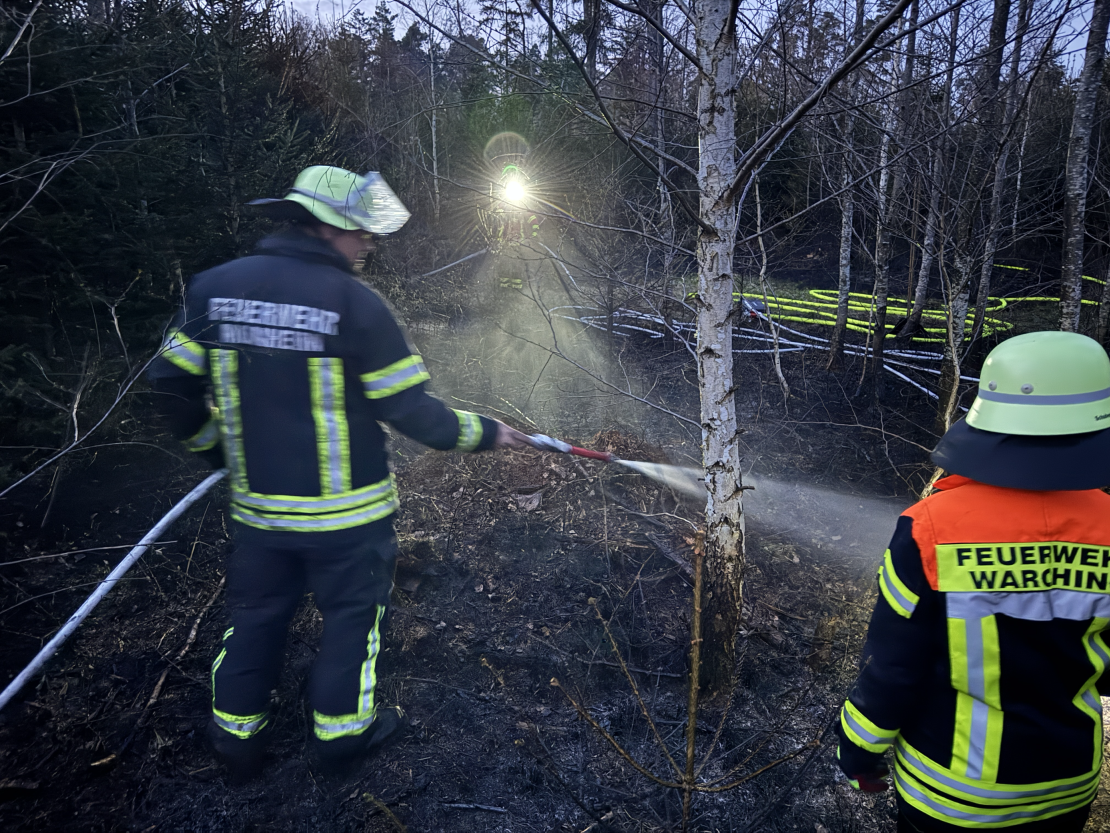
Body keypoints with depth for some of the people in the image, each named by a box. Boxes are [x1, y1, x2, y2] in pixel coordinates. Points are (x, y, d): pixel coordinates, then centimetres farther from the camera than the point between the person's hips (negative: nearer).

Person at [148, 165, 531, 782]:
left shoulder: (214, 287, -3)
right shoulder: (356, 303, -18)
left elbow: (173, 383, 4)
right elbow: (410, 409, -16)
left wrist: (216, 445, 20)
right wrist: (483, 433, -2)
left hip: (258, 507, 5)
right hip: (346, 513, -4)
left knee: (257, 616, 22)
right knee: (353, 615, 17)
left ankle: (238, 740, 38)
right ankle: (342, 734, 33)